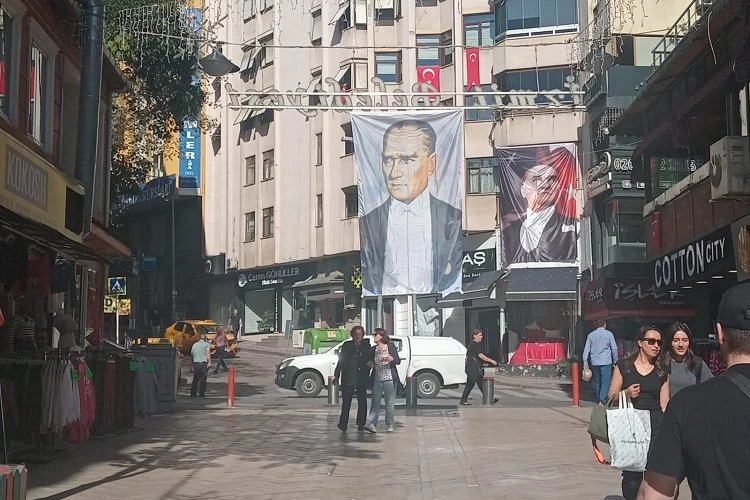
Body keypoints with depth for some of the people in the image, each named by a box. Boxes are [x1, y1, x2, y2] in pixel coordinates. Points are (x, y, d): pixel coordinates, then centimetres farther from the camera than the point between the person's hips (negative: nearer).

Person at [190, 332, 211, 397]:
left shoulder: (194, 345, 18)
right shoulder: (206, 344, 4)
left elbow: (191, 354, 20)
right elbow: (208, 353, -10)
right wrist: (209, 362, -18)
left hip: (195, 363, 4)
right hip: (203, 363, -4)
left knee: (195, 379, 12)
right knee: (203, 379, -1)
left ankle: (193, 393, 12)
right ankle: (202, 394, -2)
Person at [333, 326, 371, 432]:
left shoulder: (366, 346, 9)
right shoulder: (346, 346, 8)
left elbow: (369, 361, 11)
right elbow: (341, 361, 9)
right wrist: (337, 375, 4)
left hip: (361, 379, 1)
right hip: (348, 379, -1)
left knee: (362, 401, 1)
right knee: (346, 402, -1)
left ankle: (361, 424, 9)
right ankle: (343, 424, 5)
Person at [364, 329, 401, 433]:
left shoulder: (391, 346, 2)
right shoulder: (373, 349, 13)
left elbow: (398, 361, 0)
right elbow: (371, 363, 21)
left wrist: (391, 359, -20)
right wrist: (370, 364, -2)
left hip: (389, 379, -3)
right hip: (377, 380, 3)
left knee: (390, 404, 2)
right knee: (375, 403, -5)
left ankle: (389, 425, 11)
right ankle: (371, 424, -12)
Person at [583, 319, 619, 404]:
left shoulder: (591, 335, 8)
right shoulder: (608, 334, 0)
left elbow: (586, 349, 4)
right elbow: (614, 348, -1)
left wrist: (585, 362, 5)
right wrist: (615, 360, 9)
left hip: (594, 362, 4)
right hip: (606, 361, -3)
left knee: (596, 381, 14)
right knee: (605, 381, -4)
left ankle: (598, 398, 21)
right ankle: (603, 399, -14)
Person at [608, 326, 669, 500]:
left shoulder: (662, 371, 11)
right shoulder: (624, 366, 6)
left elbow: (664, 404, 9)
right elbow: (611, 396, 9)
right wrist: (626, 393, -11)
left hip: (655, 427, 1)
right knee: (631, 474, -1)